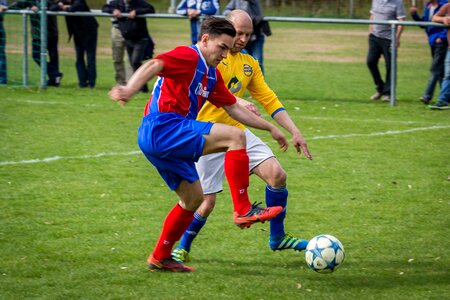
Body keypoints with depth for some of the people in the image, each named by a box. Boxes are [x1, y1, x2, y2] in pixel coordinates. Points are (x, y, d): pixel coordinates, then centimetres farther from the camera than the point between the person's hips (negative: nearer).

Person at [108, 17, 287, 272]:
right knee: (235, 136, -20)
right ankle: (243, 210, -22)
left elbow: (235, 109, 28)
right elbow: (153, 66, -25)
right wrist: (130, 90, -44)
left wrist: (271, 128, 28)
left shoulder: (212, 75, 21)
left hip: (160, 139, 11)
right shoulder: (188, 56, -8)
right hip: (162, 128, -11)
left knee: (193, 198, 19)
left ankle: (160, 258, 28)